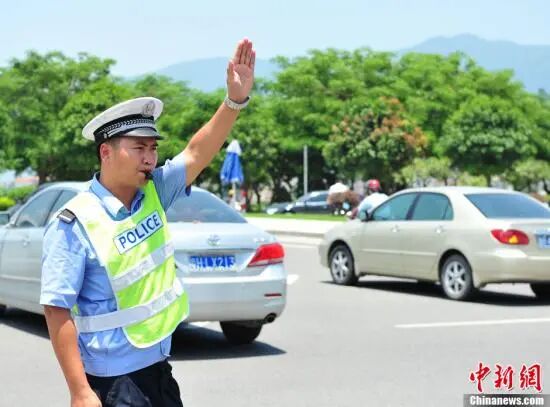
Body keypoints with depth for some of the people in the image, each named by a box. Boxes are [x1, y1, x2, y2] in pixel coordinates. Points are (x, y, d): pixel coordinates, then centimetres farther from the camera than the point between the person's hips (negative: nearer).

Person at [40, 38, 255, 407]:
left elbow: (197, 154, -4)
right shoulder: (75, 224, -19)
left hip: (157, 367, 7)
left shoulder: (153, 193, 1)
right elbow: (57, 310, -20)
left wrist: (236, 99, -20)